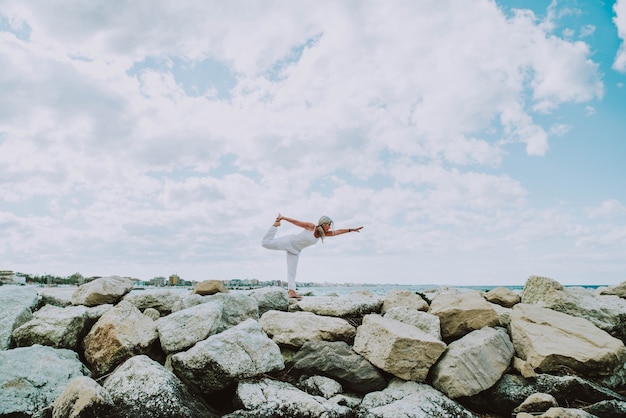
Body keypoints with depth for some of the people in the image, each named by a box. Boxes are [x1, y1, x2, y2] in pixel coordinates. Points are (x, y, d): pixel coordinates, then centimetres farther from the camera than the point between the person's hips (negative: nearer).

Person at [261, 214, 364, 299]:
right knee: (266, 243, -14)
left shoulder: (323, 233, 1)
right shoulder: (311, 226, -17)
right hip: (289, 242, -6)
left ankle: (291, 291, 1)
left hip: (295, 250, 6)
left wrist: (351, 229, 0)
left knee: (292, 271, 1)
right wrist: (283, 218, -11)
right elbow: (296, 222, -12)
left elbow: (338, 231, 2)